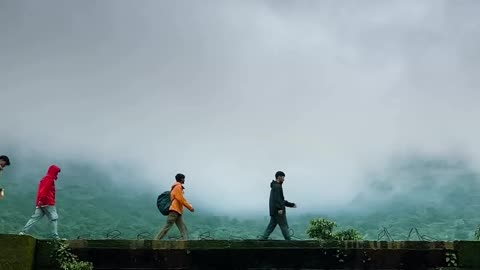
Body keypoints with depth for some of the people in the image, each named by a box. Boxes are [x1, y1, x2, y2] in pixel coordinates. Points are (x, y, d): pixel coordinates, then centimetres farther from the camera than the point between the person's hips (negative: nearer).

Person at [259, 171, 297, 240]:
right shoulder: (277, 186, -10)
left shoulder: (275, 186, 22)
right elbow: (277, 199, -22)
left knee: (271, 226, 7)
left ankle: (261, 239, 1)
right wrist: (280, 208, -28)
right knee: (284, 226, -3)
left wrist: (291, 205, 29)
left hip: (274, 211, 10)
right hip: (278, 211, -10)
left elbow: (282, 201, 27)